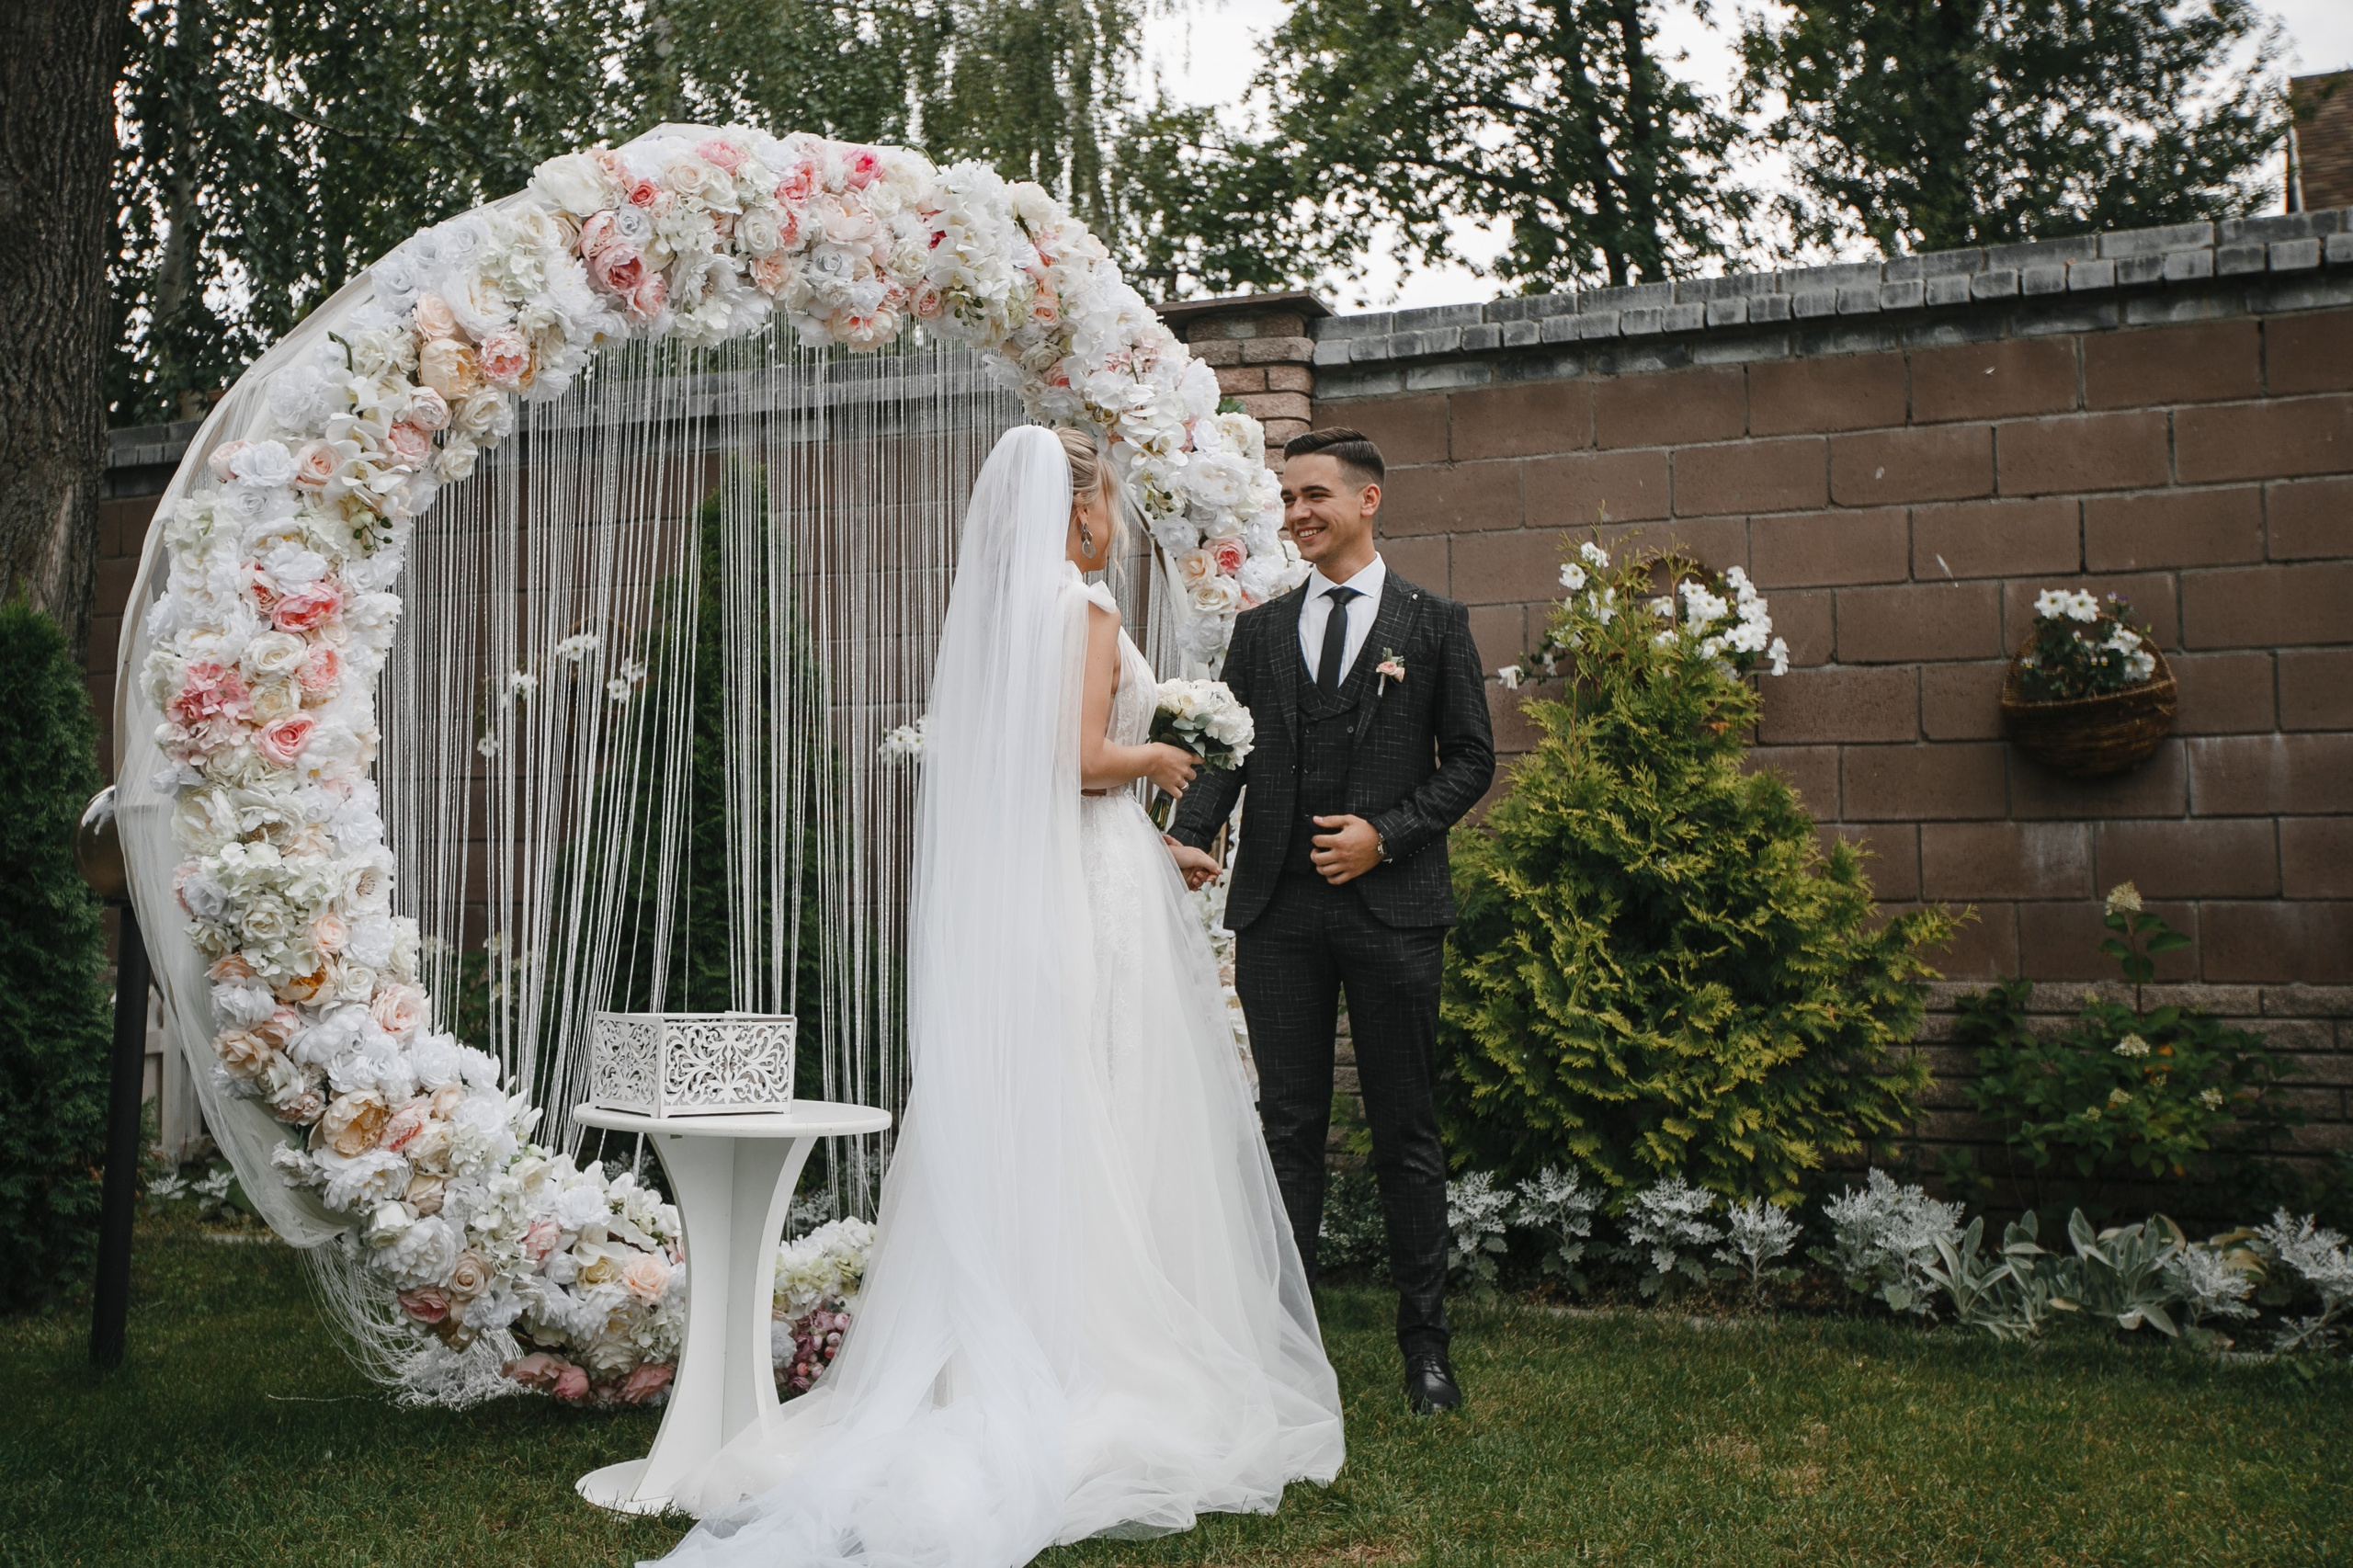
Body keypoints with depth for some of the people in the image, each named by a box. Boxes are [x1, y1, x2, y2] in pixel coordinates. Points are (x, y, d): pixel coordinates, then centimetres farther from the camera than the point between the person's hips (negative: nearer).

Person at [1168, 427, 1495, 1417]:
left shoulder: (1433, 623, 5)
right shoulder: (1260, 630, 13)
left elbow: (1470, 759, 3)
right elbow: (1227, 750, 6)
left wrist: (1385, 834, -10)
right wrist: (1186, 836, -13)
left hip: (1391, 903, -2)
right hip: (1278, 908, 2)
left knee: (1407, 1131, 5)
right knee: (1289, 1127, 6)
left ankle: (1423, 1341, 16)